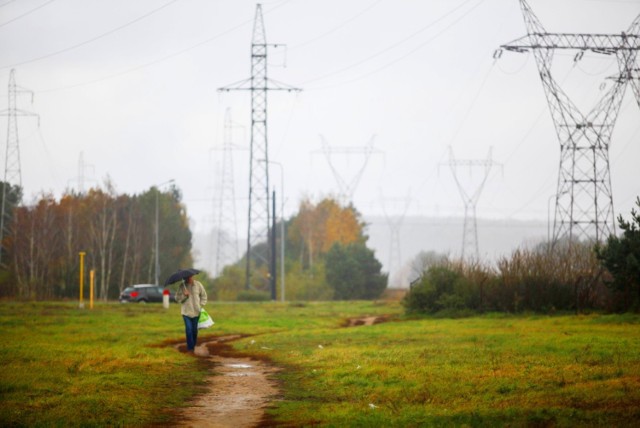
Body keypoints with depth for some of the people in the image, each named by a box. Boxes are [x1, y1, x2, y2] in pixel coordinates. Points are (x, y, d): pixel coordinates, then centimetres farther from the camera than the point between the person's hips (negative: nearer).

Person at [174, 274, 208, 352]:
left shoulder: (198, 285, 1)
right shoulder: (182, 286, -1)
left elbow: (203, 295, 13)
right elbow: (177, 298, 0)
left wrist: (201, 305, 3)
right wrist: (184, 296, -19)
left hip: (196, 311, 1)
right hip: (186, 312, -1)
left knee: (195, 330, 6)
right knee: (188, 329, -10)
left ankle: (194, 346, 21)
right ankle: (190, 348, -6)